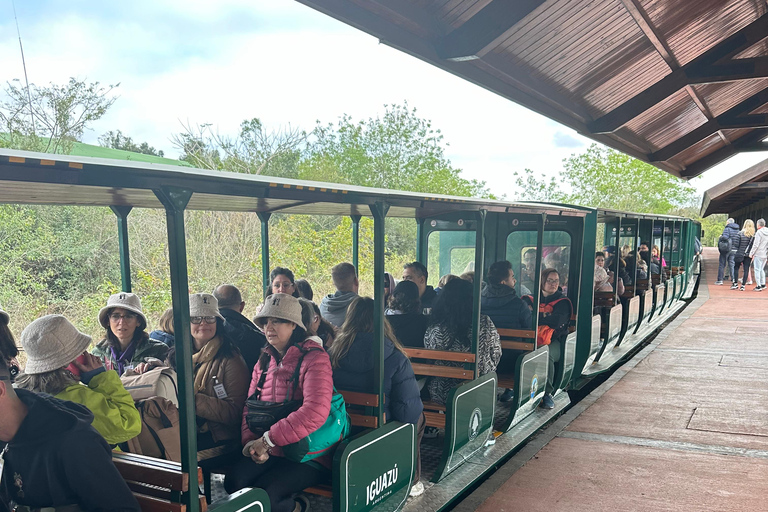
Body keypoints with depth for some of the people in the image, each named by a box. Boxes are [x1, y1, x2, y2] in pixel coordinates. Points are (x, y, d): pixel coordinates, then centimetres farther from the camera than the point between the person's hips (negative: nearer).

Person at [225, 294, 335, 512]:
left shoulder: (314, 359, -12)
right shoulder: (264, 361, 12)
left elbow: (315, 412, -25)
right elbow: (249, 406, 11)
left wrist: (268, 440, -22)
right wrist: (252, 442, -9)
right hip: (269, 452, 6)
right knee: (234, 482, -18)